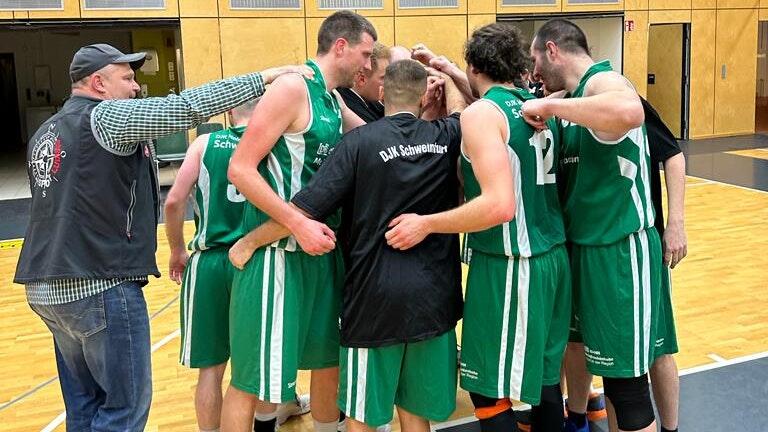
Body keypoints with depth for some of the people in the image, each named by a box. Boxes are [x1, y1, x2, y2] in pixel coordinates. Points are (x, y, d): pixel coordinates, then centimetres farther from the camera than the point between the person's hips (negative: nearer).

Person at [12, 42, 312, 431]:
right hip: (101, 287, -9)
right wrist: (265, 78, -14)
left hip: (47, 288, 9)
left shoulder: (44, 134, 17)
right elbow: (187, 107, -18)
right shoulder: (105, 117, -10)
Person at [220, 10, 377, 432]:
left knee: (329, 359, 19)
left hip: (319, 249, 9)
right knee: (253, 378, -1)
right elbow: (240, 168, -17)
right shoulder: (293, 88, -13)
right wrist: (298, 224, -25)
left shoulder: (332, 102, 14)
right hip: (278, 250, -9)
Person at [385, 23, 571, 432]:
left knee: (489, 391, 3)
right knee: (545, 377, 18)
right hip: (552, 256, 8)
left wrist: (427, 224, -16)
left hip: (512, 266, -8)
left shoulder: (481, 113, -15)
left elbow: (500, 205, -26)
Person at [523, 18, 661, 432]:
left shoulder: (605, 82, -16)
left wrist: (549, 107, -31)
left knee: (626, 378, 0)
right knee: (608, 362, 21)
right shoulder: (567, 101, 11)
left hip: (620, 250, -9)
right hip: (581, 246, 9)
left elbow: (629, 112, -41)